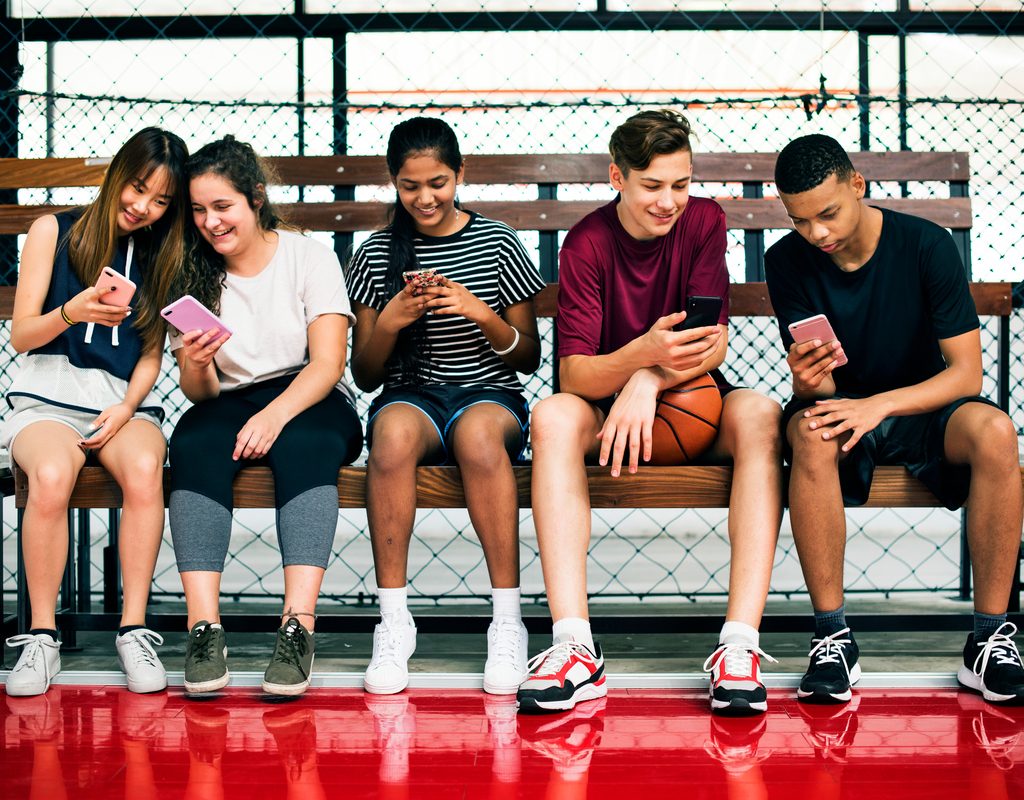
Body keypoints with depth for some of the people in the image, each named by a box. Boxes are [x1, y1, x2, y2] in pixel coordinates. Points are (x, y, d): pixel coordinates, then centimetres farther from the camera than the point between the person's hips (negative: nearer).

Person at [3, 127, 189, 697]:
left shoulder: (162, 254, 13)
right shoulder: (55, 231, 6)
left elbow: (151, 354, 10)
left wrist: (126, 409, -8)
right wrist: (73, 312, -18)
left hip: (125, 399, 2)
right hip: (50, 393, -1)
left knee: (145, 469, -34)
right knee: (52, 474, -35)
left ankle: (135, 631, -24)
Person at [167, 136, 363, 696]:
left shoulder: (309, 256, 2)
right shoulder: (193, 277, 10)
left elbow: (327, 364, -9)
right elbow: (199, 394, 6)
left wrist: (275, 415, -26)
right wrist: (197, 366, -18)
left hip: (309, 402, -2)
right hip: (231, 405, 2)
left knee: (305, 442, -37)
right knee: (194, 440, -32)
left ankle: (298, 627, -45)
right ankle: (203, 625, -39)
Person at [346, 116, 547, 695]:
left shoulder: (498, 244, 5)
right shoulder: (377, 255, 8)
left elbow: (529, 359, 6)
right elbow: (365, 376, 10)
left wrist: (483, 315, -12)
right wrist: (389, 323, -10)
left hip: (490, 394, -1)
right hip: (411, 393, 1)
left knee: (477, 431, -38)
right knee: (394, 432, -36)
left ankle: (508, 621, -30)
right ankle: (394, 621, -28)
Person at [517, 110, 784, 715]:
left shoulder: (704, 221, -5)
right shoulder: (586, 244, -10)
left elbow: (716, 342, -12)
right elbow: (573, 374, -18)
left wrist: (649, 380, -32)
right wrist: (646, 352, -38)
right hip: (608, 411, -1)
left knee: (760, 414, -31)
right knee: (554, 416, -33)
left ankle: (740, 645, -36)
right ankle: (576, 649, -39)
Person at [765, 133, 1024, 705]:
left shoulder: (928, 245, -12)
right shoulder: (789, 262, -7)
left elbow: (967, 373, -14)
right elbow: (817, 391, -8)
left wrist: (880, 405, -29)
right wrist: (810, 379, -33)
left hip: (920, 408, 0)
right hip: (844, 405, 0)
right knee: (812, 433, -36)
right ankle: (833, 636, -27)